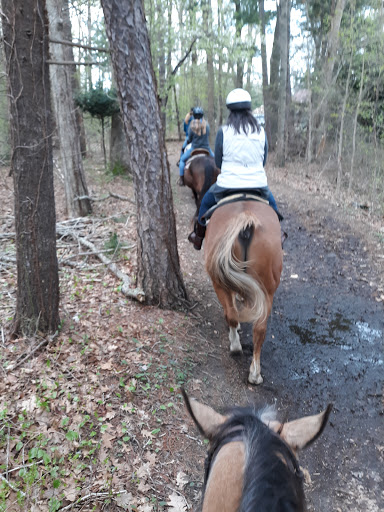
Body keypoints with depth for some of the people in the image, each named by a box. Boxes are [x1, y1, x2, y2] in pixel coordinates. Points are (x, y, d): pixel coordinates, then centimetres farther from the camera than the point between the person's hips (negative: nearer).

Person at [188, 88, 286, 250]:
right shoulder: (260, 131, -1)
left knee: (206, 201, 27)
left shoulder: (223, 131, -9)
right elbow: (264, 160, 7)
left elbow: (218, 162, 0)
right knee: (270, 200, 35)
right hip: (258, 184, 2)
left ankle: (198, 238, 37)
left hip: (228, 185, -2)